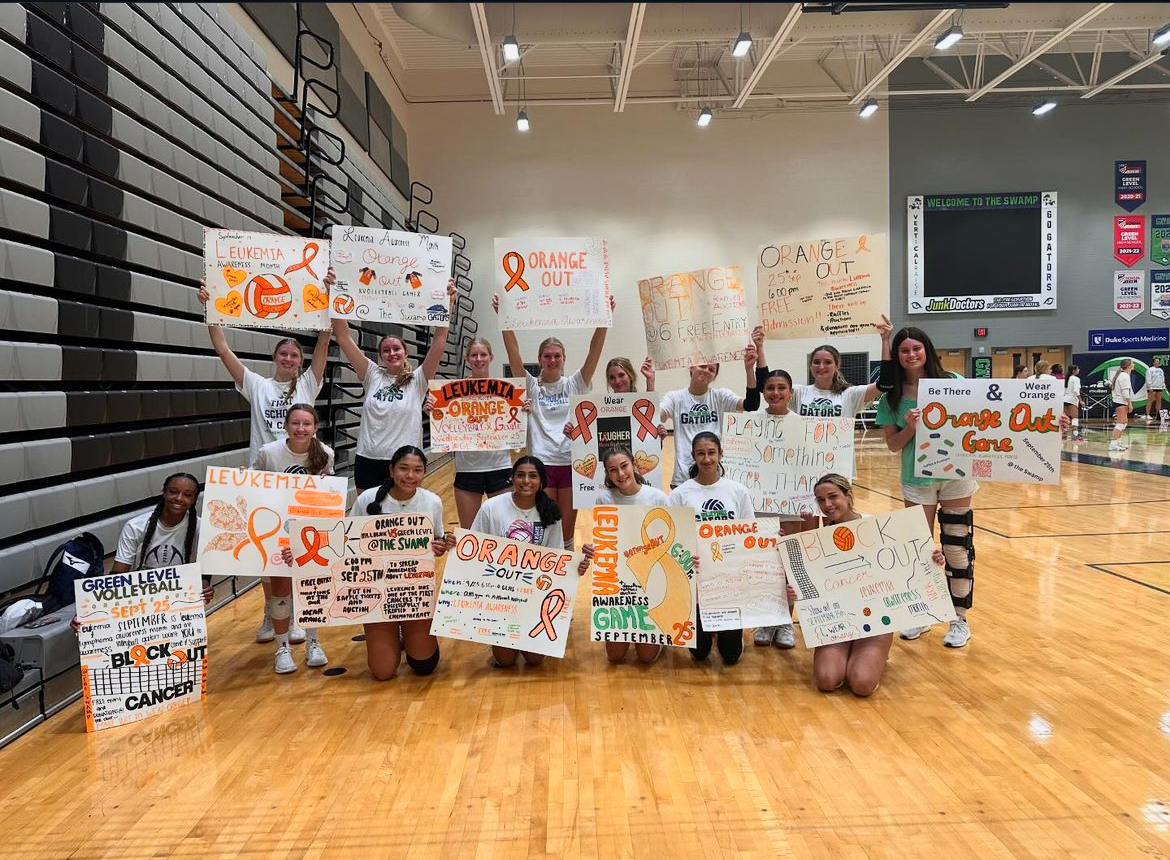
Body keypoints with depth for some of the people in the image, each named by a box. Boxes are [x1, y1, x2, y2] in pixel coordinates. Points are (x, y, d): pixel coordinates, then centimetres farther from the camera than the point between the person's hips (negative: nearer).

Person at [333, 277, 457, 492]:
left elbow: (438, 343, -11)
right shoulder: (373, 375, 5)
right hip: (367, 461, 2)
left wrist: (448, 305, -21)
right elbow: (344, 338, -1)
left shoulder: (418, 380, 0)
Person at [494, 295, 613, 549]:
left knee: (567, 532, 9)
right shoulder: (531, 386, 3)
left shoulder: (574, 384, 5)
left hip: (571, 463, 1)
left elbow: (594, 352, -6)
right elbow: (513, 352, -9)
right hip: (540, 463, -1)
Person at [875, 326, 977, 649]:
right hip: (917, 479, 1)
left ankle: (960, 619, 18)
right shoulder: (892, 395, -2)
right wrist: (910, 427, -18)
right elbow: (892, 445, -2)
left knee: (958, 549, 4)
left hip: (955, 475, -1)